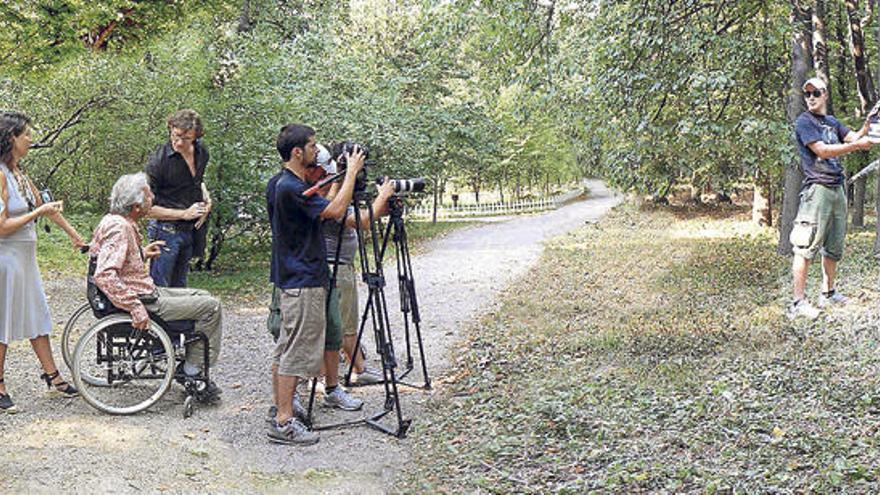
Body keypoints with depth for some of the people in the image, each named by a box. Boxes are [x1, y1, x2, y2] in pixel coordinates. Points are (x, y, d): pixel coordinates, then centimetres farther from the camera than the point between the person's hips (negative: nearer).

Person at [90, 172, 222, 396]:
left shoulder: (113, 220, 7)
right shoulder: (118, 228, -24)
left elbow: (104, 256, 23)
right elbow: (105, 275, -34)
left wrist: (142, 254, 18)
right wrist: (135, 307, -33)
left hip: (148, 292, 11)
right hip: (145, 301, -11)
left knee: (203, 296, 19)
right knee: (211, 307, -7)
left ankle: (190, 367, 19)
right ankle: (191, 370, 3)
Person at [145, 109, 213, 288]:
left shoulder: (201, 152, 3)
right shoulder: (158, 160, -18)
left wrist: (207, 200, 4)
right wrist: (184, 214, -16)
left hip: (191, 231, 7)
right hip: (166, 230, -6)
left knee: (179, 287, 16)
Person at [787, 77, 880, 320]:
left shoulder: (833, 123, 20)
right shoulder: (803, 122, -3)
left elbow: (856, 137, 10)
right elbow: (822, 150, -14)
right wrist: (857, 145, -17)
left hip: (838, 189, 8)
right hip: (817, 188, -8)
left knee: (834, 247, 13)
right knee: (806, 246, -12)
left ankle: (828, 293, 24)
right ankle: (798, 302, -13)